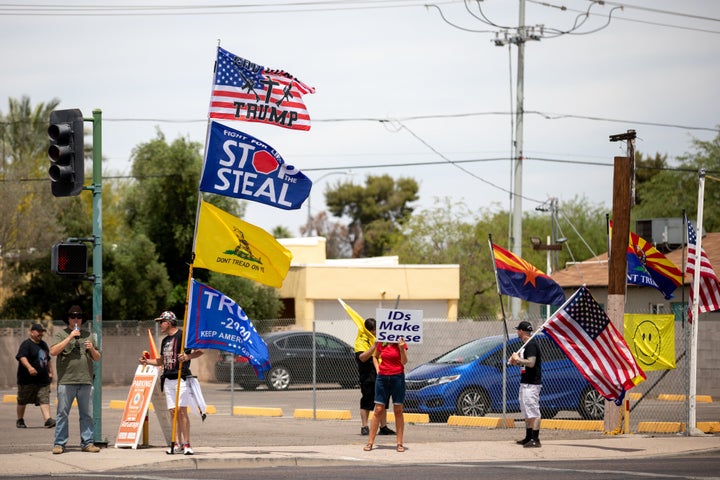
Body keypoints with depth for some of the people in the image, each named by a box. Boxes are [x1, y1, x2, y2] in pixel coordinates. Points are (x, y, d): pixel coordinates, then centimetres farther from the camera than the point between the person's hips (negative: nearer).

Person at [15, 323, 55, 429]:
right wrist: (29, 367, -39)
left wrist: (50, 372, 25)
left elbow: (48, 359, 29)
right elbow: (22, 357, -25)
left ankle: (48, 420, -17)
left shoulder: (43, 344, 17)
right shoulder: (26, 344, -9)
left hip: (43, 379, 6)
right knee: (22, 401, 7)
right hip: (28, 380, -6)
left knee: (44, 400, -7)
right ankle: (20, 420, 20)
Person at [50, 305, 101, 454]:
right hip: (66, 381, -3)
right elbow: (53, 351, -11)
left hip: (86, 381, 3)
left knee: (87, 414, 3)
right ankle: (59, 443, 1)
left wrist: (92, 349, -2)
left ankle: (87, 443, 8)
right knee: (62, 414, -3)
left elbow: (97, 358, 20)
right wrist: (70, 337, -13)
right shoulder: (61, 334, 6)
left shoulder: (88, 336, 18)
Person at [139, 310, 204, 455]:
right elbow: (161, 361, 29)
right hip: (168, 379, 8)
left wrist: (187, 356, -29)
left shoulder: (183, 335, -6)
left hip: (181, 378, -8)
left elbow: (199, 351, -13)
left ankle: (186, 444, -11)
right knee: (173, 412, 5)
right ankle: (177, 444, 6)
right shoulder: (165, 340, 20)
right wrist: (147, 361, 15)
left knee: (182, 411, -13)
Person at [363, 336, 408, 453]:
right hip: (382, 377, 2)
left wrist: (401, 348, -23)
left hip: (397, 377, -2)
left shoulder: (401, 343, -2)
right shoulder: (381, 343, 6)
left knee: (398, 411, 2)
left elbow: (404, 361, -9)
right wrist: (377, 368, 7)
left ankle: (400, 443, 8)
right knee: (378, 410, 1)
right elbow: (375, 356, 24)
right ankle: (370, 442, 3)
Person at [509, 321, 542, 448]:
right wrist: (516, 361, 10)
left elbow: (531, 363, -26)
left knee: (533, 412, -12)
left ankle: (535, 440, -15)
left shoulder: (531, 344, -15)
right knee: (527, 413, 16)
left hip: (531, 384, -11)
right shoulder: (526, 344, 17)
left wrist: (518, 359, -15)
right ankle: (528, 438, 23)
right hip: (525, 384, 11)